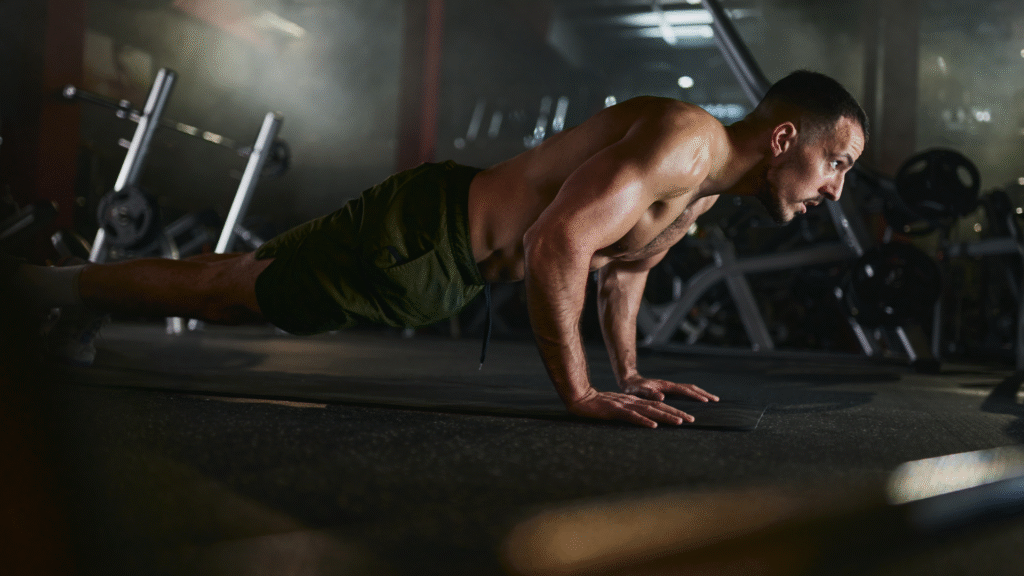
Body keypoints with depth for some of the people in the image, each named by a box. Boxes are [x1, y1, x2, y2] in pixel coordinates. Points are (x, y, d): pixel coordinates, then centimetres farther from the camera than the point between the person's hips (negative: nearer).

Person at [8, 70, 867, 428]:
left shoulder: (706, 188, 7)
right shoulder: (687, 137, -25)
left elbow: (623, 265, 24)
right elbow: (560, 242, -36)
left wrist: (629, 371, 17)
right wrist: (578, 393, -31)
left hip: (447, 269, 9)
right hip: (422, 232, -9)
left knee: (232, 288, 23)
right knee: (210, 289, 4)